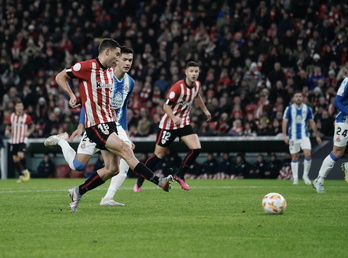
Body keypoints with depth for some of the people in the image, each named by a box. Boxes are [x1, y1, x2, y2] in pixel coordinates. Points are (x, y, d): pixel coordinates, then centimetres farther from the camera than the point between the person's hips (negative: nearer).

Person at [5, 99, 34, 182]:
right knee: (15, 159, 3)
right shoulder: (11, 116, 5)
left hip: (22, 140, -4)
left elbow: (32, 127, 5)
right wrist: (7, 130, -4)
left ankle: (25, 171, -3)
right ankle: (21, 175, 16)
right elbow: (8, 126, 17)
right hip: (13, 140, 4)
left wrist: (28, 132, -14)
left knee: (20, 155, -24)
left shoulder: (27, 117, -4)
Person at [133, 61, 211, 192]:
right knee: (159, 155, -1)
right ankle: (139, 182, 14)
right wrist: (174, 118, -39)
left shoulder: (197, 85, -1)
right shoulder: (178, 87, -23)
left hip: (184, 122, 6)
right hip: (169, 125, -6)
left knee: (196, 148, -13)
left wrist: (205, 110, 30)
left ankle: (180, 175, 5)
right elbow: (166, 106, -23)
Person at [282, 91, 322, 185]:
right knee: (294, 157, 2)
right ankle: (295, 178, 10)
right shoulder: (289, 109, 1)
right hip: (293, 137, -1)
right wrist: (284, 135, -14)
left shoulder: (307, 108, 6)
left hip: (304, 135, 1)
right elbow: (285, 122, -3)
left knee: (308, 154, -15)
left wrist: (317, 135, 12)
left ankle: (305, 175, 1)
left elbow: (312, 123, 12)